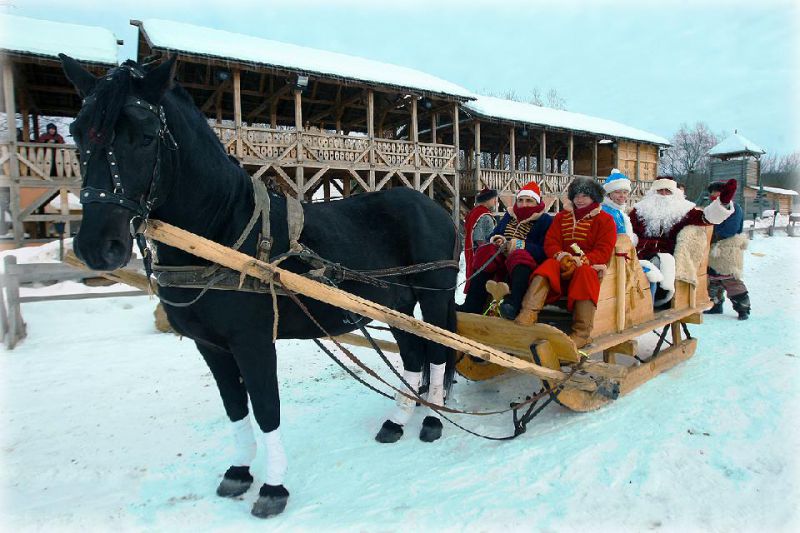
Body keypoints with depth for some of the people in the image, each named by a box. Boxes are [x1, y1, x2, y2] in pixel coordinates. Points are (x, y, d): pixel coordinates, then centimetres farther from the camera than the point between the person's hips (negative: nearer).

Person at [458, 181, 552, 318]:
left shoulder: (545, 220, 3)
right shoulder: (510, 215, 19)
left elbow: (545, 251, -10)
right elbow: (493, 236, 20)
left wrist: (521, 245, -22)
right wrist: (496, 240, -5)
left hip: (525, 266, -5)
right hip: (502, 262, 5)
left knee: (520, 256, -36)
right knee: (486, 252, -23)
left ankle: (513, 304, -58)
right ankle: (472, 305, -31)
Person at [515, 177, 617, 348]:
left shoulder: (605, 220, 7)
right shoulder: (562, 216, 18)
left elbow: (603, 252, -4)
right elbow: (550, 242, 7)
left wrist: (579, 261, -21)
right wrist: (561, 256, -16)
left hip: (590, 265, -2)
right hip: (563, 262, 3)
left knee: (585, 273, -37)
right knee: (548, 266, -30)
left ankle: (581, 333, -40)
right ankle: (528, 314, -47)